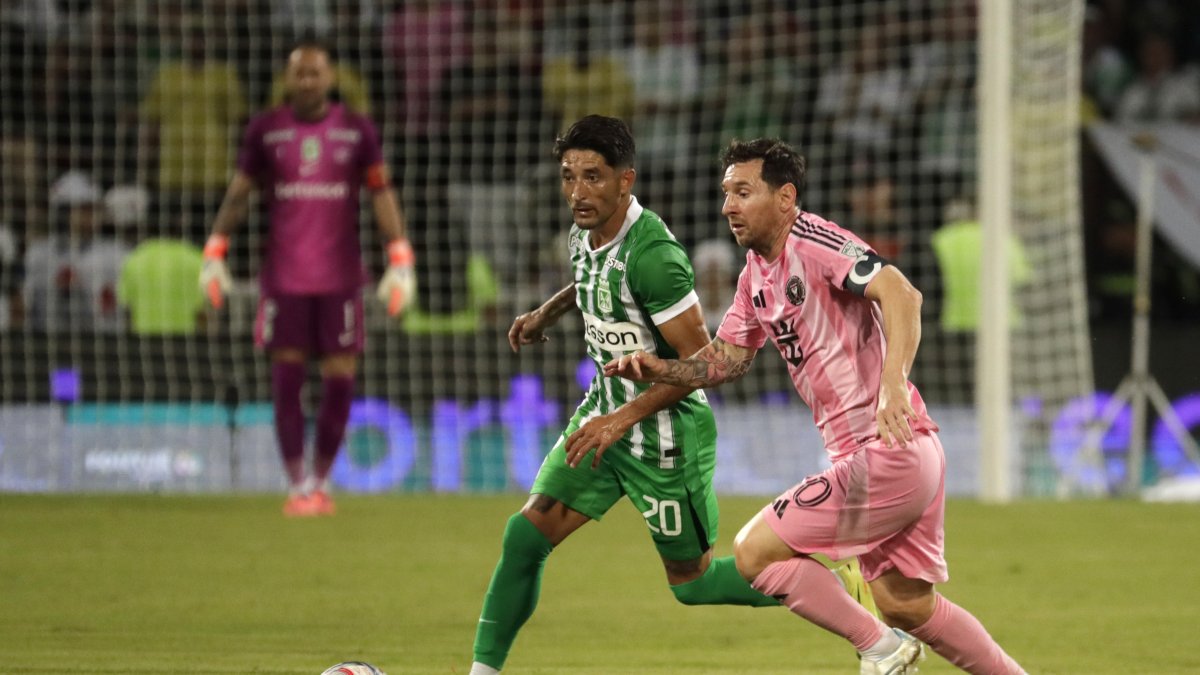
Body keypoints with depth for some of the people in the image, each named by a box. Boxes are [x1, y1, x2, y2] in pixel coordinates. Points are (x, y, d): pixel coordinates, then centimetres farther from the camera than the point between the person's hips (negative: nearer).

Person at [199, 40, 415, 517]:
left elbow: (382, 195, 2)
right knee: (287, 379, -4)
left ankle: (321, 481, 15)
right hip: (283, 276, 0)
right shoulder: (265, 130, 3)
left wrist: (401, 260, -7)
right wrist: (214, 253, -5)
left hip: (340, 276, 0)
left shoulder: (357, 131, 3)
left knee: (340, 381, -1)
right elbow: (238, 193, 5)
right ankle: (297, 487, 1)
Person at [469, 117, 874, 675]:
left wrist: (624, 419, -28)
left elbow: (701, 361, -25)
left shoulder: (651, 254, -26)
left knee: (691, 582, 6)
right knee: (525, 534, -4)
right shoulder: (585, 236, 1)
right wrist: (546, 313, 15)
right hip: (604, 414, 8)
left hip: (665, 435, -8)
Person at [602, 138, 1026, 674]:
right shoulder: (756, 273, 15)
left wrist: (893, 382, -41)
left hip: (890, 448, -10)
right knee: (905, 604, 16)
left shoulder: (814, 241, -14)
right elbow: (727, 358, 19)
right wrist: (657, 368, 1)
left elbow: (901, 294, -27)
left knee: (754, 552, -8)